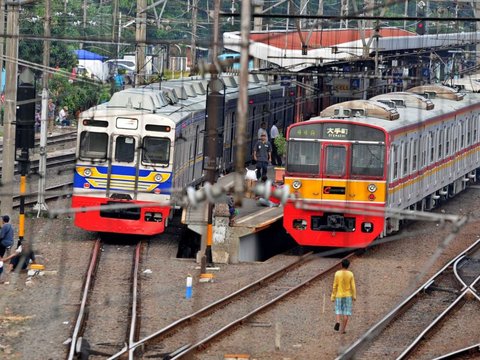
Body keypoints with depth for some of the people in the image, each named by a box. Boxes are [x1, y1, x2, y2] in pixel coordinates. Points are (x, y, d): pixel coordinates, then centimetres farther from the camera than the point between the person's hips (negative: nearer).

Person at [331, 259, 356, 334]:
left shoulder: (337, 273, -8)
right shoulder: (350, 274, -7)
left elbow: (335, 286, -6)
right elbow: (353, 286, -5)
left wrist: (333, 296, 1)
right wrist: (354, 296, 5)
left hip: (339, 295, 0)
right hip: (348, 295, 0)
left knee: (339, 311, 13)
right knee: (346, 313, 5)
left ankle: (338, 322, -15)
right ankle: (343, 329, 2)